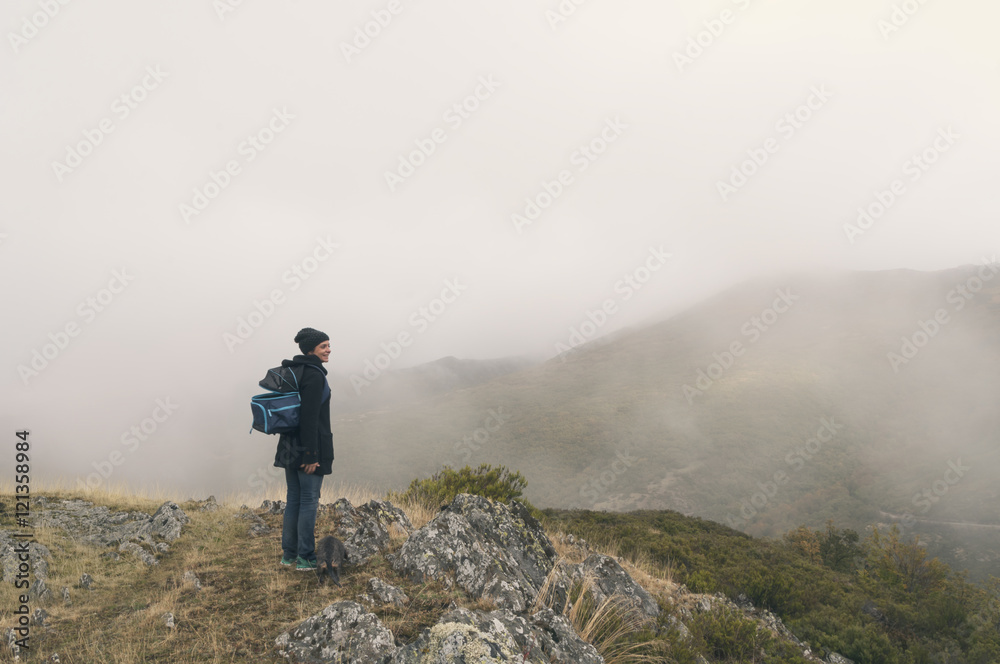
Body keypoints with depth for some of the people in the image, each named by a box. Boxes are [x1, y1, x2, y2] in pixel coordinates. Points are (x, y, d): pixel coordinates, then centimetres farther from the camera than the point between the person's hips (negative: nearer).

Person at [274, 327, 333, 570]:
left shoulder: (292, 370, 13)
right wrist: (311, 455, -21)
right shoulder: (314, 375, -16)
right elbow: (309, 417, -22)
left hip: (290, 447, 9)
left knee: (293, 498, 15)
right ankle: (305, 557, 9)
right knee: (309, 500, 0)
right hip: (309, 447, -9)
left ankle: (288, 553, 24)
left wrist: (298, 448, 21)